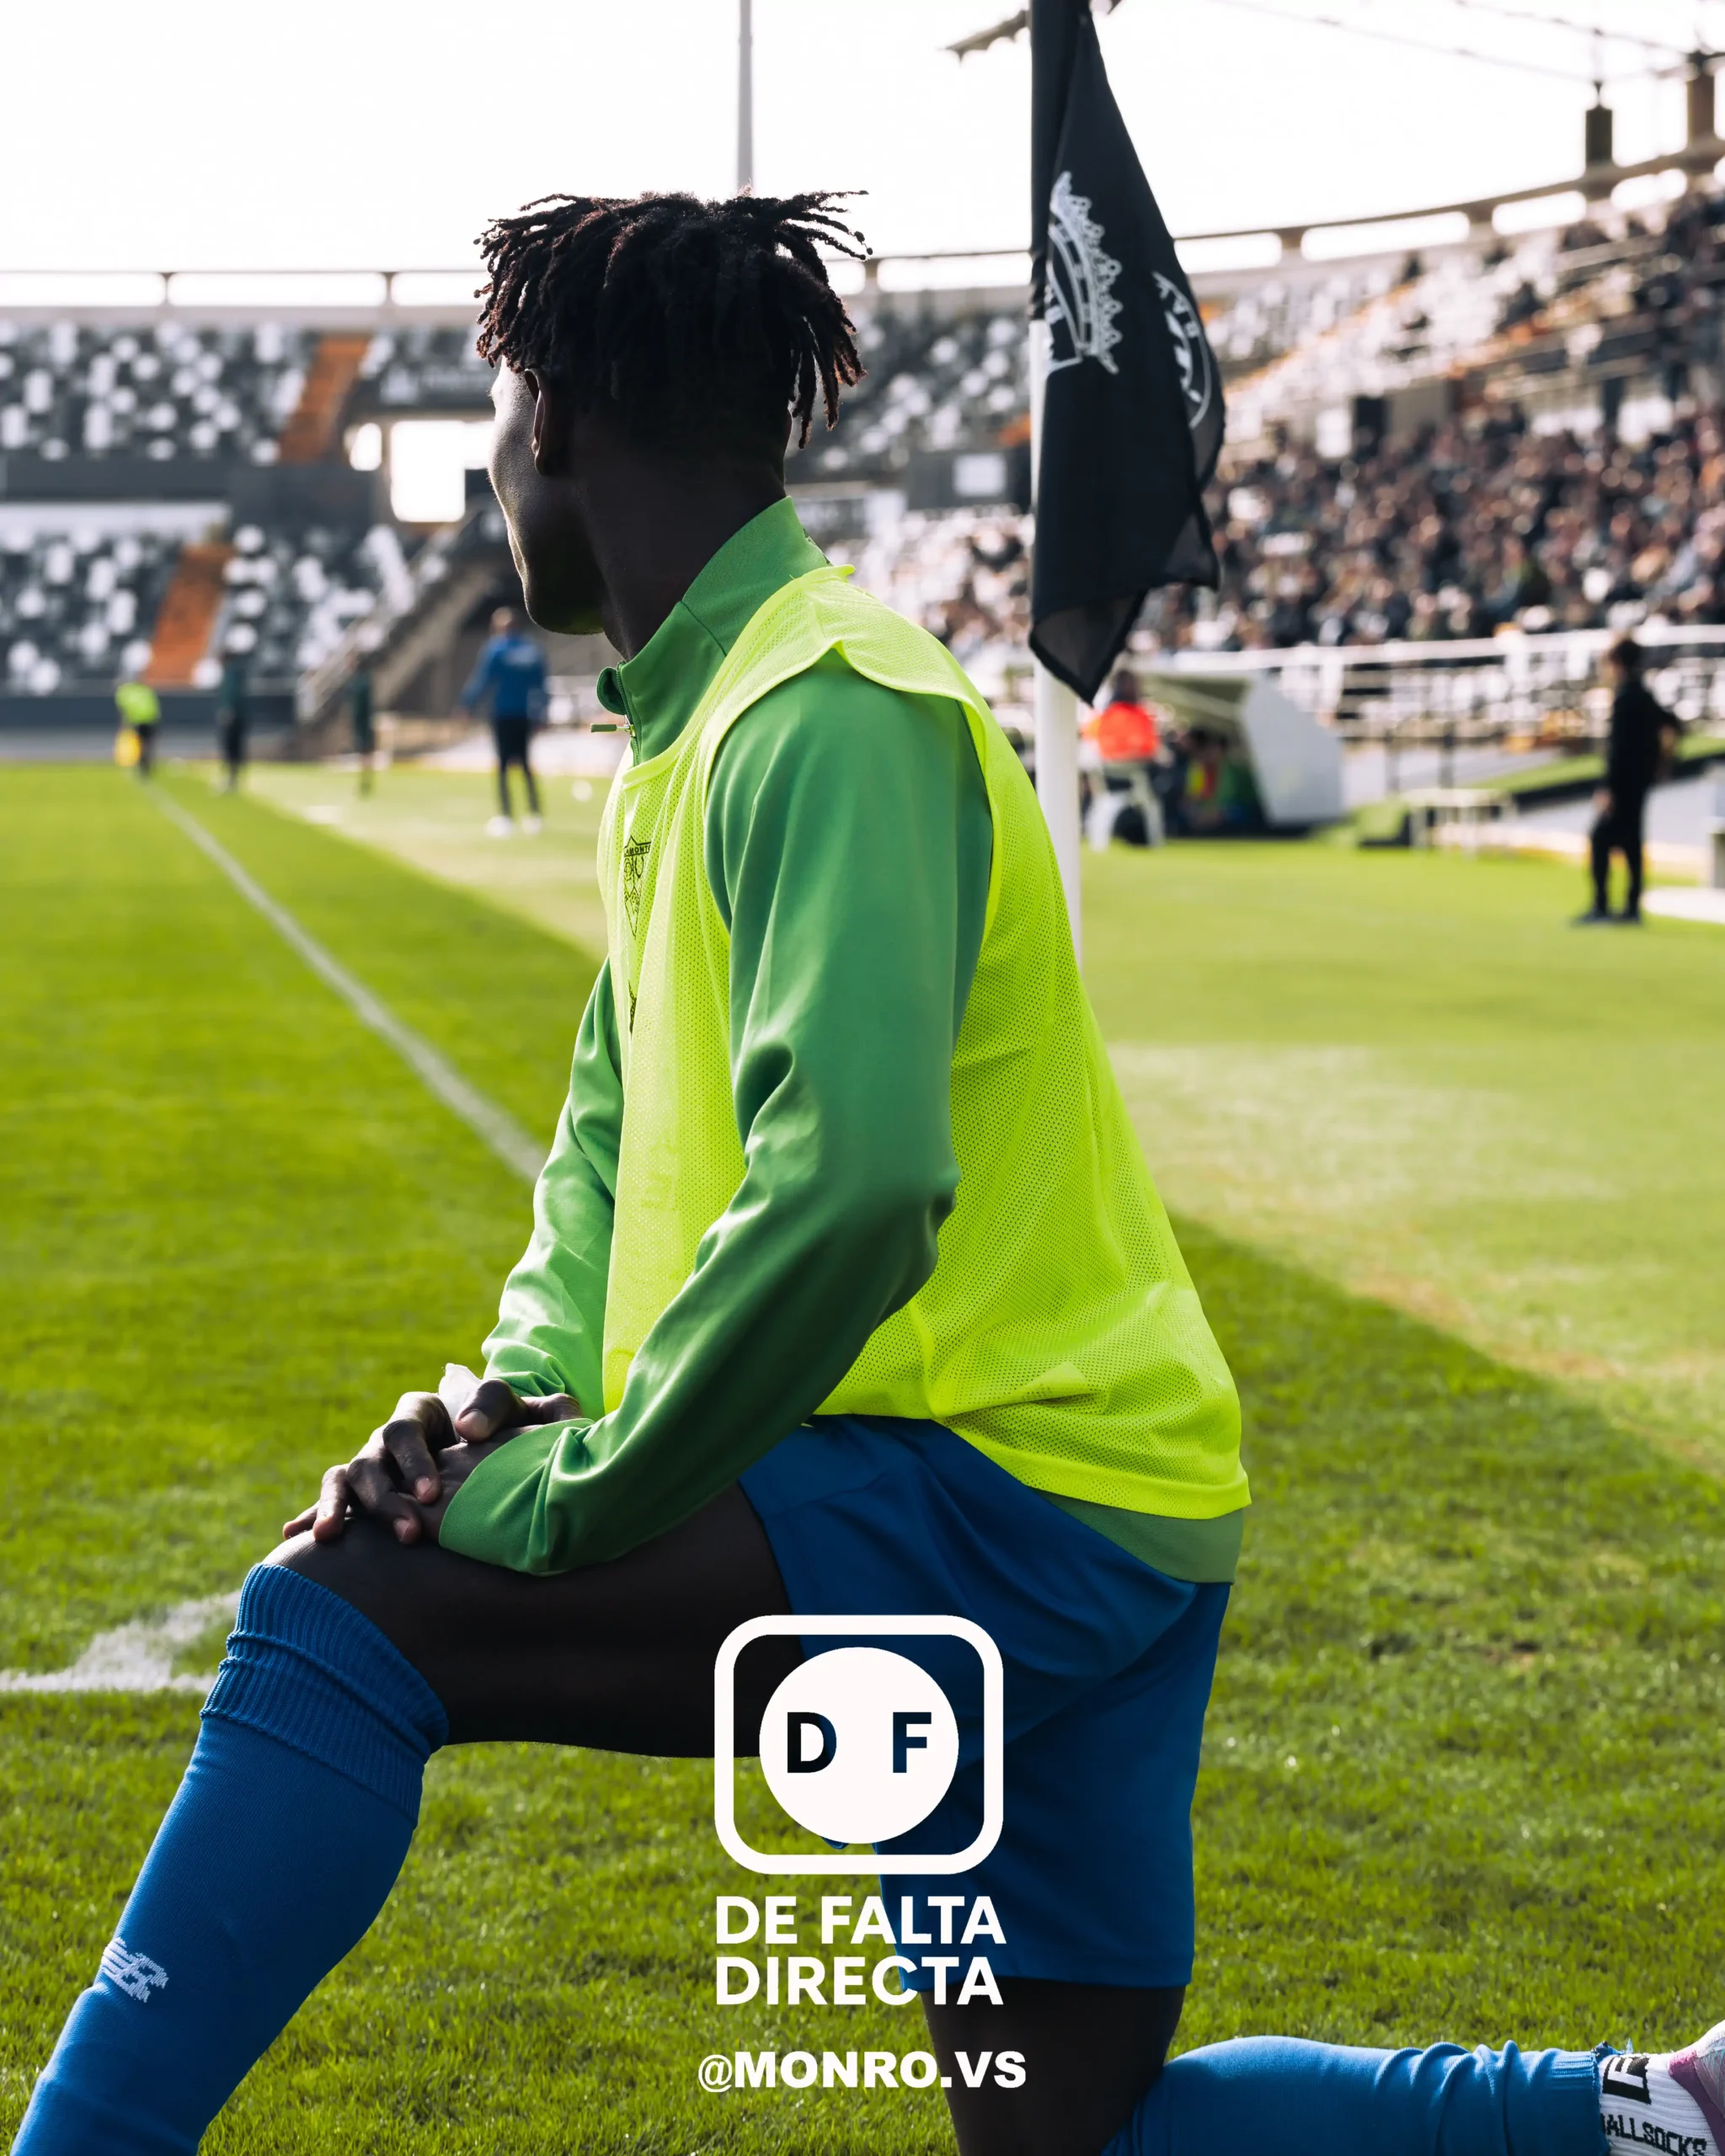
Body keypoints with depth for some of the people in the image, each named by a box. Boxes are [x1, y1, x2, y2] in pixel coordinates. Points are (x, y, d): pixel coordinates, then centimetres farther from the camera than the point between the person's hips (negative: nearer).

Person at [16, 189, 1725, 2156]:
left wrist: (566, 1498, -22)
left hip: (1005, 1500, -10)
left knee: (332, 1616, -18)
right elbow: (615, 1151, 21)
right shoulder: (689, 732, 16)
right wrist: (523, 1388, 2)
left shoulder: (825, 715, -17)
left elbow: (845, 1191, -30)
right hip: (1061, 1512, 10)